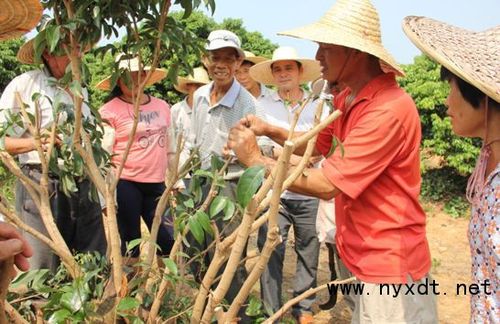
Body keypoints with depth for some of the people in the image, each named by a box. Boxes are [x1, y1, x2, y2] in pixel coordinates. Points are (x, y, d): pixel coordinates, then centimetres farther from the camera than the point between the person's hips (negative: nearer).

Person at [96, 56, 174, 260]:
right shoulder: (110, 111, -5)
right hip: (125, 185, -4)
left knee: (169, 241, 3)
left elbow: (170, 148, 16)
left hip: (157, 184, 4)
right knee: (130, 243, 6)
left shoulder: (162, 106, 9)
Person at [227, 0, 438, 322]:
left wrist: (256, 159, -16)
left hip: (389, 266, -9)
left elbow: (327, 184, -26)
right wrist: (270, 131, 1)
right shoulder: (346, 99, 4)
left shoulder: (389, 110, -27)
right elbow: (317, 145, 18)